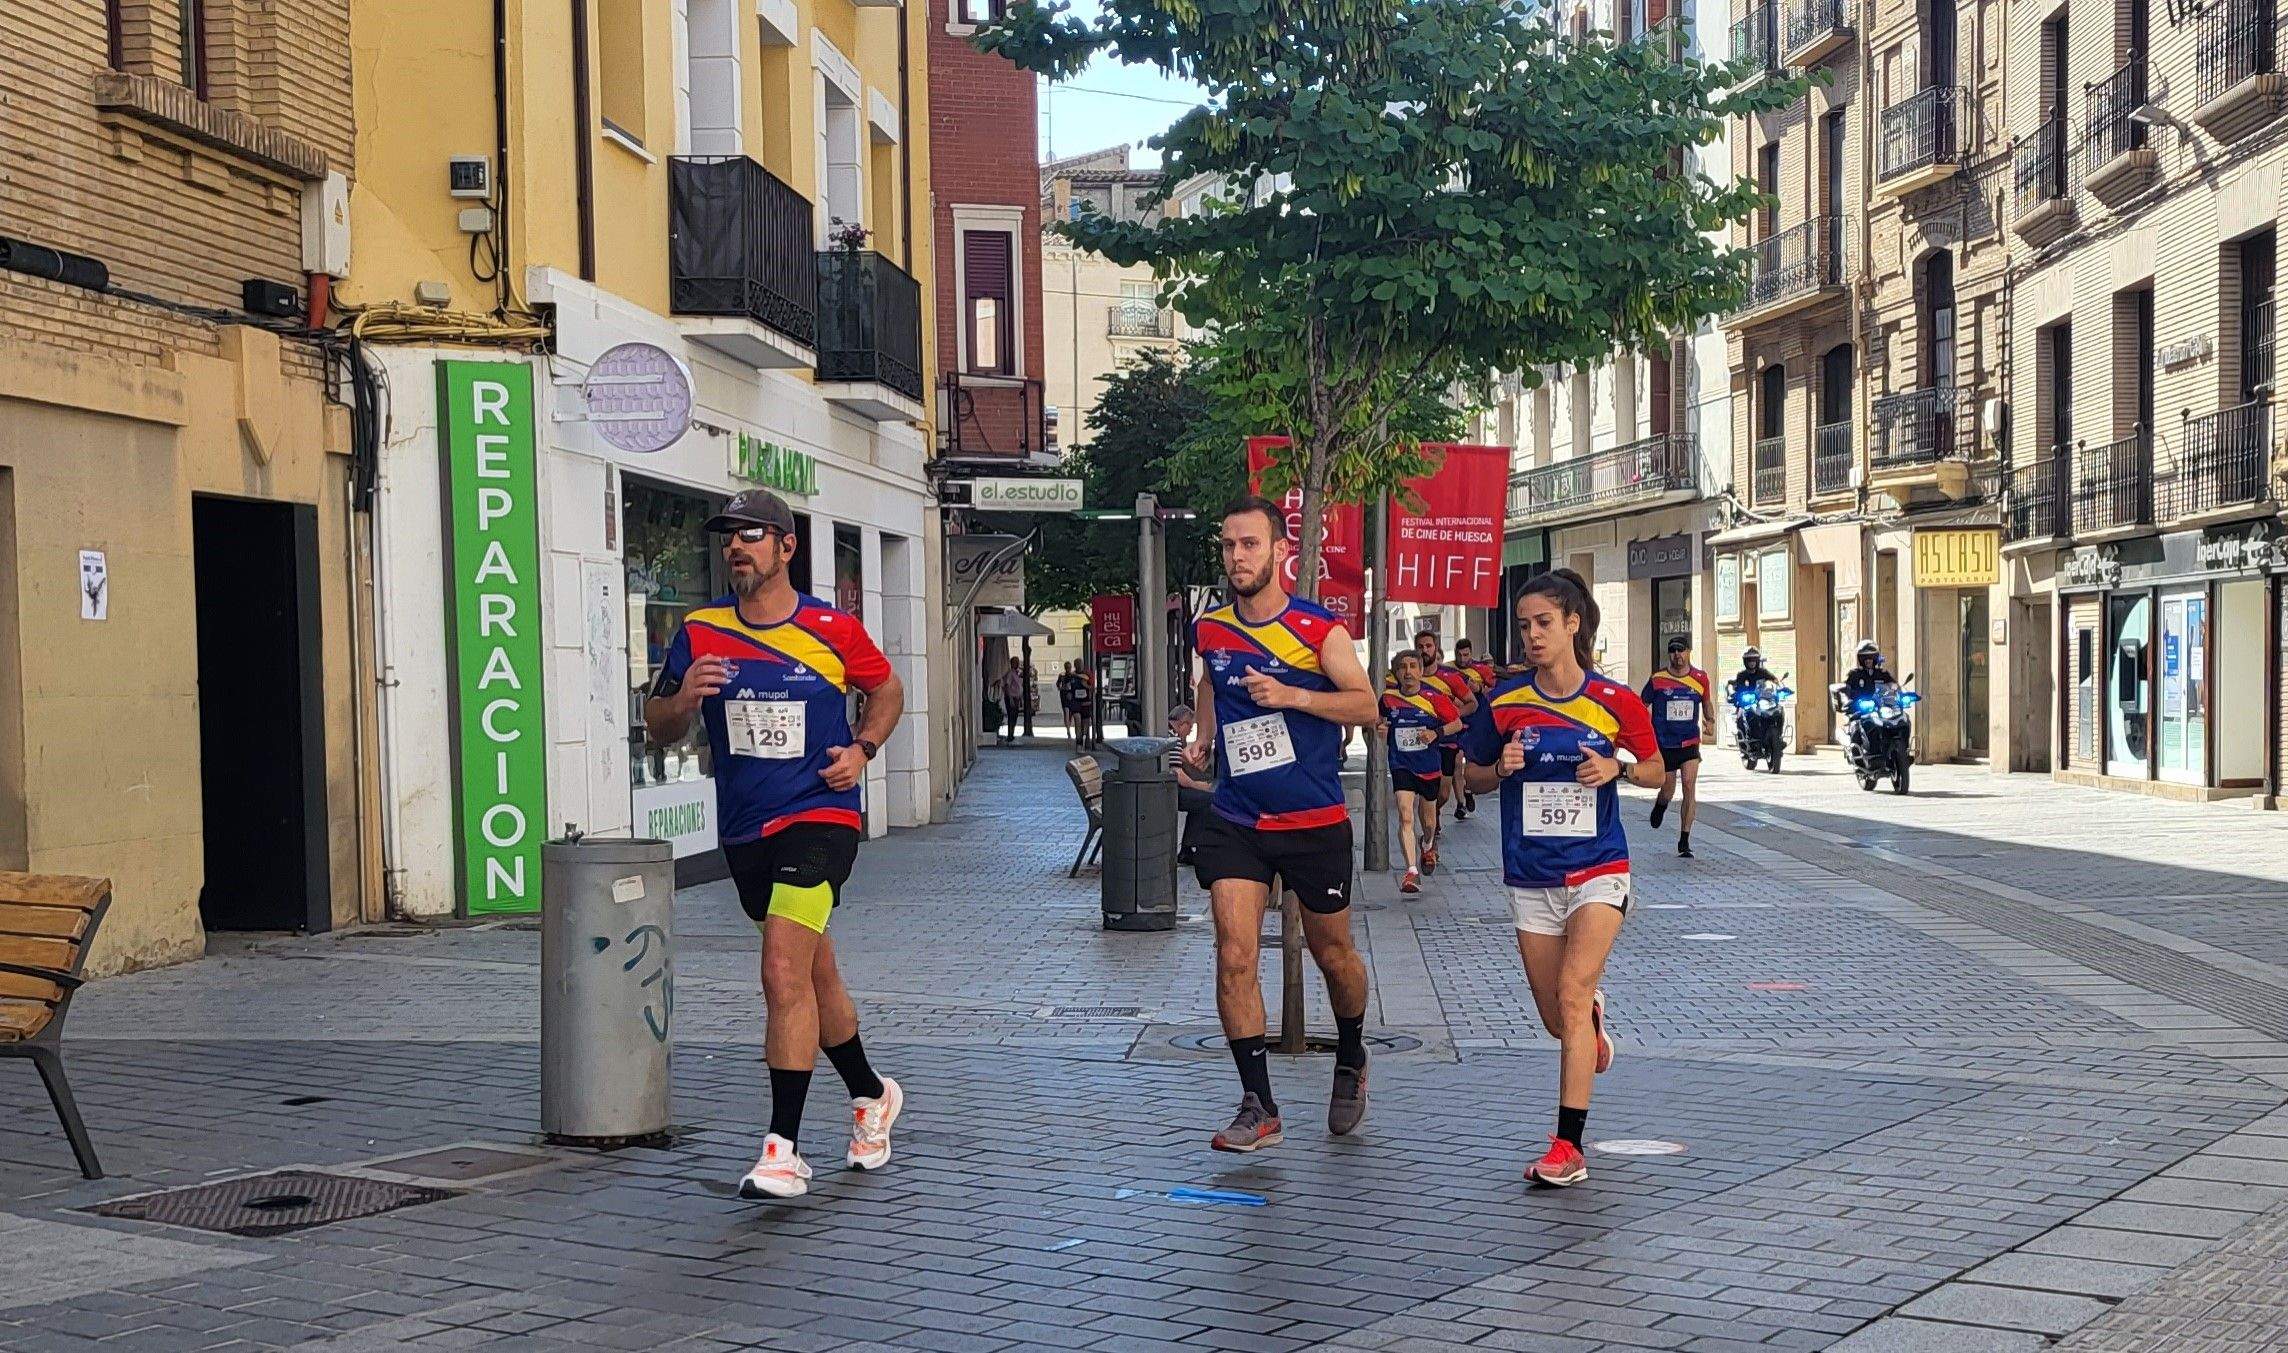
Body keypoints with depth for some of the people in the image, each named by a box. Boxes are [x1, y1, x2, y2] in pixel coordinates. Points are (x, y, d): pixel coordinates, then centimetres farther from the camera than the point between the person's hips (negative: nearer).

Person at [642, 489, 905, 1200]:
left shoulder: (831, 629, -5)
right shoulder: (700, 632, 2)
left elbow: (887, 690, 13)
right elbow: (658, 726, 9)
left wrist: (861, 749, -4)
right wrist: (682, 698, -14)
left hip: (820, 816, -4)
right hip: (745, 829, 5)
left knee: (784, 973, -19)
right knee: (814, 974, 17)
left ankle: (783, 1148, -14)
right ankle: (871, 1096, 39)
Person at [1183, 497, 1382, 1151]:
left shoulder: (1320, 629, -9)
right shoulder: (1210, 630, 3)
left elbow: (1366, 705, -8)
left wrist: (1291, 696, -22)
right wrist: (1202, 741, 9)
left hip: (1316, 823, -2)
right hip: (1234, 821, 2)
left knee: (1334, 955, 13)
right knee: (1234, 958, -12)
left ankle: (1350, 1065, 41)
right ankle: (1259, 1108, -5)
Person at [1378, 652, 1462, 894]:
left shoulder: (1433, 699, -6)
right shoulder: (1389, 699, -1)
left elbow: (1457, 723, 2)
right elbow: (1380, 721, 19)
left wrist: (1436, 733, -14)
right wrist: (1379, 728, -3)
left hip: (1429, 767, 1)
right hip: (1401, 766, 0)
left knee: (1427, 821, 17)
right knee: (1406, 817, -19)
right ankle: (1412, 871, -25)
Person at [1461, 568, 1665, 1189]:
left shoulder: (1614, 700, -4)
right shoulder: (1504, 702, 0)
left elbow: (1656, 771, 9)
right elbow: (1474, 777, 12)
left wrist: (1617, 768, -12)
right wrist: (1501, 768, -11)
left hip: (1598, 870, -3)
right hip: (1531, 876, 3)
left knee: (1572, 993, -19)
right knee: (1557, 1019, 8)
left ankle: (1569, 1146, -18)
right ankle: (1595, 1019, 47)